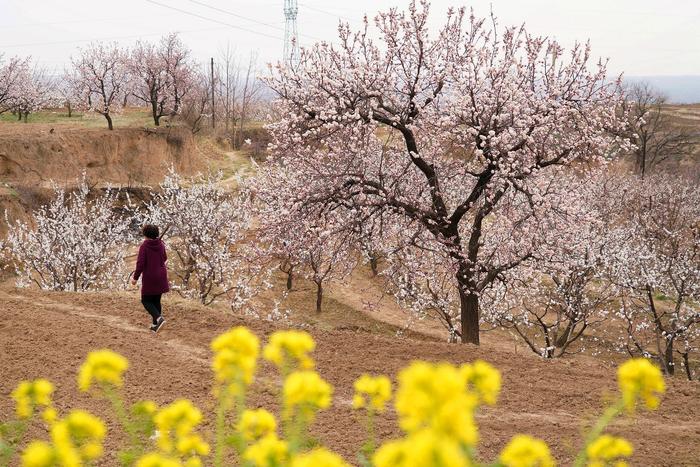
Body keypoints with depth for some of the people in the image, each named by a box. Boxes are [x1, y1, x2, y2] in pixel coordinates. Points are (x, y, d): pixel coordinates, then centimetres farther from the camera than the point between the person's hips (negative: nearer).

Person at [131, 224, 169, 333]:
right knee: (156, 300, 15)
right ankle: (155, 325, 16)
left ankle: (158, 318, -16)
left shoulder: (144, 246, -15)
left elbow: (140, 263, -18)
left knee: (146, 301, 6)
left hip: (149, 278, -5)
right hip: (161, 277, 5)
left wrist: (135, 277, -10)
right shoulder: (161, 245, 1)